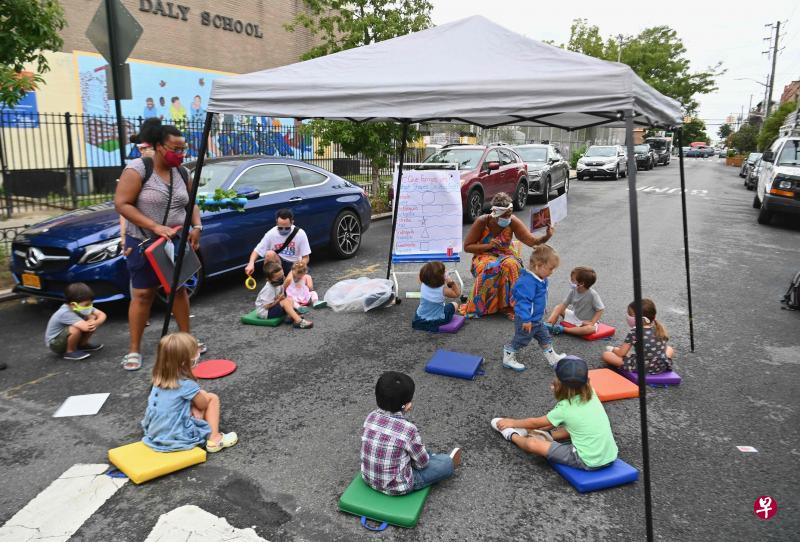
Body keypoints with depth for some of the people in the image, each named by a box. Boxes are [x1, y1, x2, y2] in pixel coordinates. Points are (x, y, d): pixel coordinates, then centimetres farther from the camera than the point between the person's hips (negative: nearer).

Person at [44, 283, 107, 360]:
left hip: (67, 337, 7)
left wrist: (96, 323, -34)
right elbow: (86, 327, -46)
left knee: (92, 319, -10)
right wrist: (91, 322, -24)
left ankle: (82, 345, 7)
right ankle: (70, 352, -10)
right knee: (76, 329, -36)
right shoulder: (66, 313, -35)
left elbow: (102, 314, -13)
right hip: (55, 343, -7)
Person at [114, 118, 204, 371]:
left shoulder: (181, 173, 3)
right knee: (143, 293, -1)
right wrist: (155, 227, -25)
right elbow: (121, 203, -18)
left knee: (179, 289, 12)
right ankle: (134, 349, 9)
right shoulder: (138, 169, -14)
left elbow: (191, 203, 13)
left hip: (176, 242, 5)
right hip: (144, 243, -5)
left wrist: (197, 226, -6)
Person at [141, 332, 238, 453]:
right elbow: (203, 404, -4)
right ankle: (214, 440, 8)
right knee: (212, 398, 4)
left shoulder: (159, 378, -2)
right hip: (176, 438, -7)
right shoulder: (186, 384, -23)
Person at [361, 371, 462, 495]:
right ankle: (448, 462, 42)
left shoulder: (371, 417, -11)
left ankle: (438, 459, 48)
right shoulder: (408, 429, -28)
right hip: (397, 487, -6)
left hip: (368, 478, 6)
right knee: (446, 464, 11)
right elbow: (422, 462, -13)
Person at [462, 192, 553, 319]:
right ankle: (479, 306, -18)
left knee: (511, 266, -34)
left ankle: (508, 305, -21)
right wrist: (488, 245, -24)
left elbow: (532, 241, -20)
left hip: (506, 254, 2)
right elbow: (467, 247, -11)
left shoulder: (513, 222, -13)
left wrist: (546, 237, -40)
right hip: (484, 256, -1)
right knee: (491, 268, -36)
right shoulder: (482, 222, -16)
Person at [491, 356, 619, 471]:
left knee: (532, 444, -5)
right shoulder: (591, 394, 0)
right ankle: (546, 435, 38)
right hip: (610, 456, 7)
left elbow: (535, 423, 3)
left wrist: (513, 422, 17)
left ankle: (512, 435, 25)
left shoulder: (565, 408, -15)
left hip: (589, 462, -7)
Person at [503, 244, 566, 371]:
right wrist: (526, 319, -32)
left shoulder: (541, 279, 3)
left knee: (545, 338, 19)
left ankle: (553, 359, 35)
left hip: (537, 319, 10)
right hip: (526, 320, -9)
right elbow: (523, 301, -32)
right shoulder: (528, 281, -30)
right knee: (520, 340, 6)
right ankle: (508, 359, 24)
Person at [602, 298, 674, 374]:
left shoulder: (634, 332, -16)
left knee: (606, 355, 0)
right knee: (669, 348, 36)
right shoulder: (660, 328, -1)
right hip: (662, 367, 5)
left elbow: (621, 354, -10)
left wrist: (613, 349, 14)